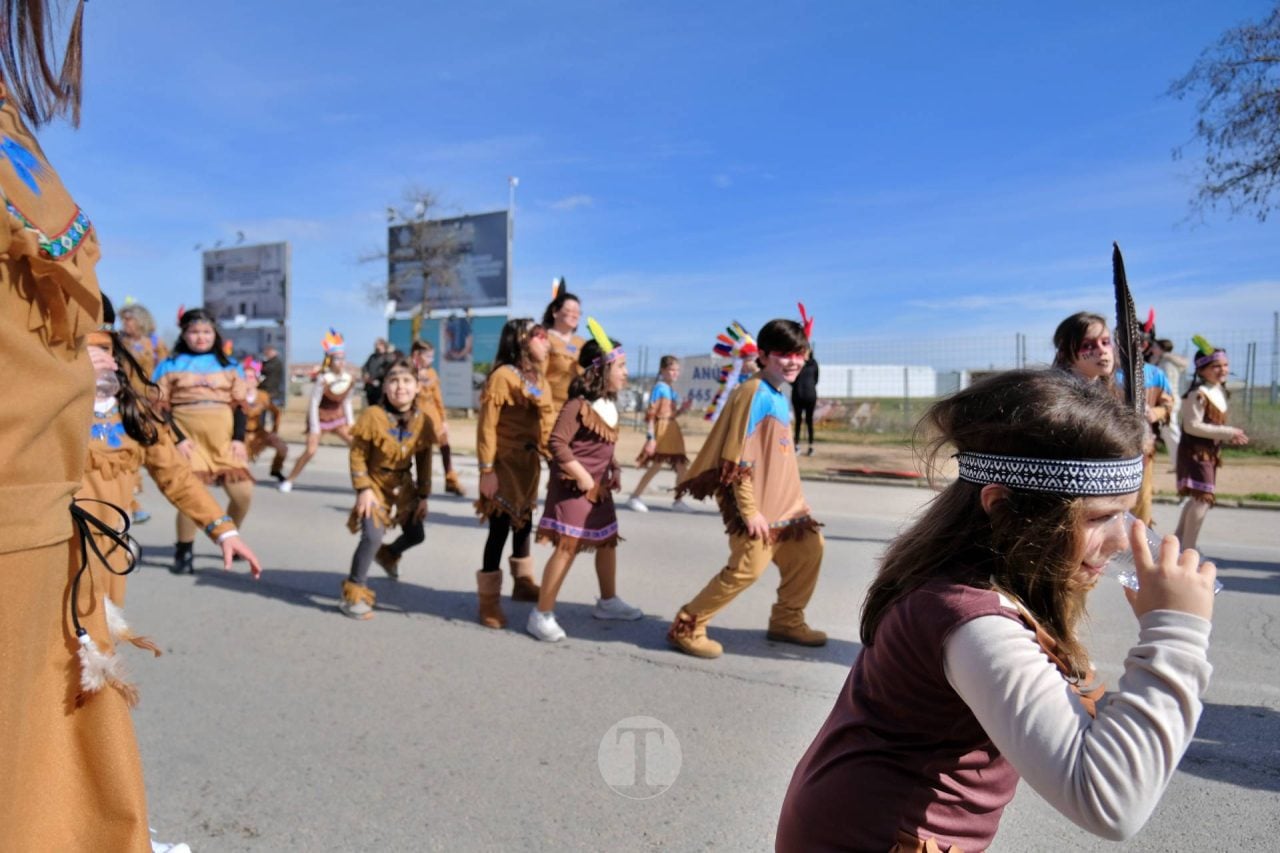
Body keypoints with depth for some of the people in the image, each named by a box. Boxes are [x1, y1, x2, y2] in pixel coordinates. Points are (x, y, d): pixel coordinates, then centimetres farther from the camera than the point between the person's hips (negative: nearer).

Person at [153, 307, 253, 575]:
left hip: (225, 438, 2)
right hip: (188, 438, -2)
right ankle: (184, 551, 10)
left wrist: (239, 438, -2)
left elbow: (239, 405, 10)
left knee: (243, 493, -4)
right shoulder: (170, 365, 8)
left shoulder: (229, 365, 14)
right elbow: (161, 407, 2)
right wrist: (177, 440, -8)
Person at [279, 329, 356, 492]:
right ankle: (289, 480, 3)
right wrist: (315, 428, -19)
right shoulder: (323, 379, -24)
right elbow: (314, 403, -19)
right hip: (320, 417, -4)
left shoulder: (350, 379, -11)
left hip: (337, 417, 5)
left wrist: (350, 421, 2)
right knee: (311, 450, -15)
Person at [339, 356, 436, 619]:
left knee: (416, 535, 13)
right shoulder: (372, 415, -22)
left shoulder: (423, 421, -11)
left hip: (404, 485, 5)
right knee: (373, 537, -21)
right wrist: (363, 489, -18)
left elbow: (424, 461, -1)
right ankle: (354, 592, -3)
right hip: (376, 484, -5)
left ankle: (388, 554, 49)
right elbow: (357, 454, -14)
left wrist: (423, 496, 1)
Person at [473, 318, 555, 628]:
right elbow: (487, 425, -18)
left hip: (530, 462, 8)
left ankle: (523, 583, 37)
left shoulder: (539, 378, 10)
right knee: (500, 527, -3)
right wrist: (486, 470, -21)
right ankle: (489, 601, 8)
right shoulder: (503, 375, -16)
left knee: (524, 523, 20)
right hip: (505, 463, -8)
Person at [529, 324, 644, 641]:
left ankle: (608, 602, 36)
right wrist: (581, 475, -23)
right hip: (573, 485, -9)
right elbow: (557, 442, -25)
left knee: (608, 541, 18)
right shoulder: (579, 404, -20)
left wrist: (614, 470, 6)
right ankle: (541, 615, 1)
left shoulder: (610, 404, 8)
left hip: (599, 486, 9)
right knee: (567, 546, -9)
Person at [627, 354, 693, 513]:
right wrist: (650, 437, -20)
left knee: (682, 466, 7)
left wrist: (682, 409, 2)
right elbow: (650, 414, -14)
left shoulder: (673, 389, 14)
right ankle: (634, 498, 2)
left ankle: (678, 501, 18)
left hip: (672, 430, 8)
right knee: (656, 465, -8)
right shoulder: (660, 387, -10)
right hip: (661, 429, -8)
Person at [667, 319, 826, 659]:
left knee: (810, 548, 16)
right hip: (757, 503, -10)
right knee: (746, 567, -11)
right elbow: (737, 458, -20)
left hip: (784, 500, 10)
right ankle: (686, 628, 2)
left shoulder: (781, 397, 12)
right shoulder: (754, 393, -16)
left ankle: (786, 621, 32)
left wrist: (794, 501, 17)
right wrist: (749, 510, -21)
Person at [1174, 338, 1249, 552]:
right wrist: (1227, 432, -22)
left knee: (1197, 498, 17)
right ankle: (1188, 550, -6)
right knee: (1203, 499, -12)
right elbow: (1192, 426, -24)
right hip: (1195, 451, -10)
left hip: (1210, 452, 10)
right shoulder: (1198, 393, -19)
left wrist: (1229, 436, 2)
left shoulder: (1220, 391, 11)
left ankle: (1178, 540, 30)